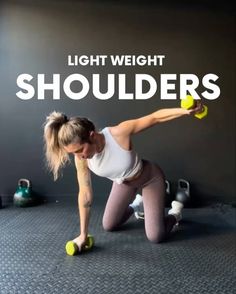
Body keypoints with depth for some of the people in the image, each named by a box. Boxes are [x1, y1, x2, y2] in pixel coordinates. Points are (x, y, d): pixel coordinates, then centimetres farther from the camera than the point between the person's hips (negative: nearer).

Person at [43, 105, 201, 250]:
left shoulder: (119, 133, -40)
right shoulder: (81, 159, -25)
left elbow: (155, 117, -30)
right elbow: (85, 194, -16)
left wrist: (186, 111, -40)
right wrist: (83, 234, -12)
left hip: (150, 178, -4)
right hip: (123, 182, 4)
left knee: (155, 237, -6)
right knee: (108, 226, 15)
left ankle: (175, 213, 26)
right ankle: (136, 204, 41)